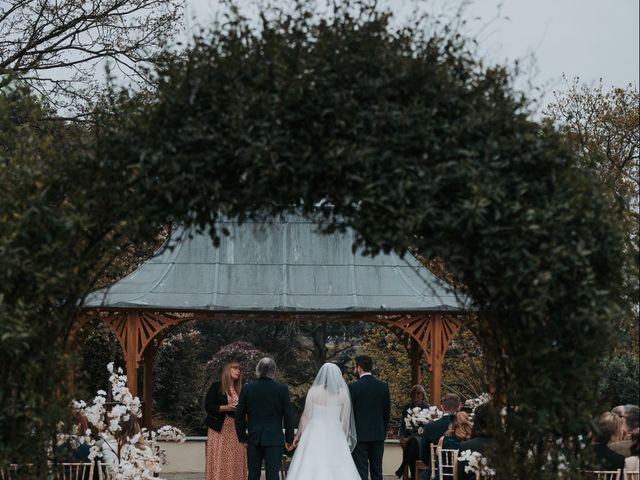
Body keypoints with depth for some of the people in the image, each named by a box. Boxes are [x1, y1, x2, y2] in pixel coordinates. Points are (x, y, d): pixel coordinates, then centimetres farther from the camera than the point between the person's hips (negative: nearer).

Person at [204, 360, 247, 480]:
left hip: (235, 430, 4)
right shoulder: (216, 387, 1)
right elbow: (208, 406, -6)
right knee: (218, 461, -8)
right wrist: (226, 408, -17)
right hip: (219, 429, -4)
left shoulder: (239, 390, 15)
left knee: (235, 462, -2)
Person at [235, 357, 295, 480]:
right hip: (274, 440, -2)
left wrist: (242, 437, 12)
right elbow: (288, 416, -3)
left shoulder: (247, 388, -1)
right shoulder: (282, 389, -6)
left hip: (254, 439, 2)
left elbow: (239, 416, 3)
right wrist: (289, 439, 6)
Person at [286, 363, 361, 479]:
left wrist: (298, 435, 9)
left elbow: (306, 415, -1)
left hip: (315, 435, -1)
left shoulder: (313, 391, -3)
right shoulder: (343, 393, 1)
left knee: (310, 470, -2)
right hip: (335, 435, 1)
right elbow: (345, 419, 4)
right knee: (338, 470, 1)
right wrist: (344, 439, 15)